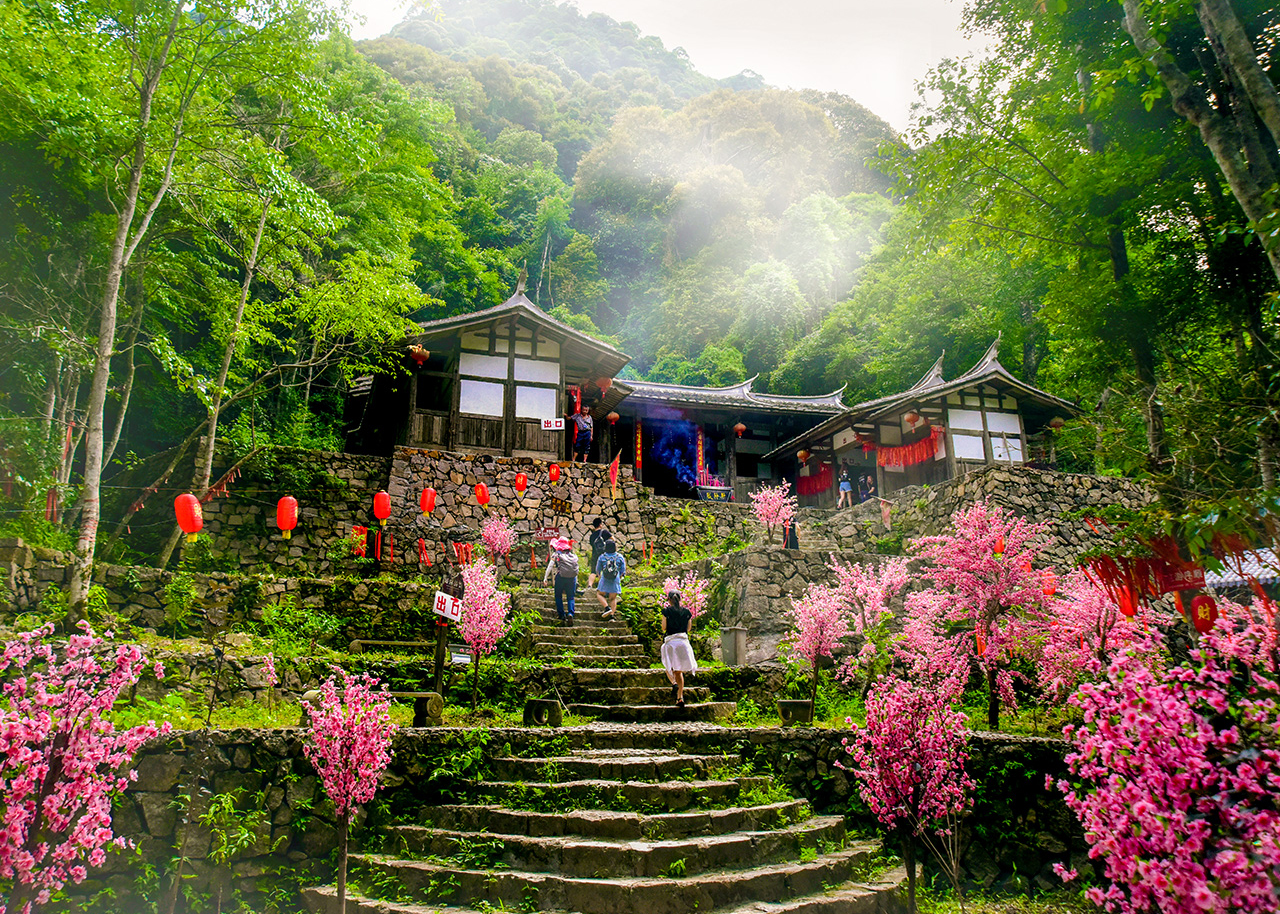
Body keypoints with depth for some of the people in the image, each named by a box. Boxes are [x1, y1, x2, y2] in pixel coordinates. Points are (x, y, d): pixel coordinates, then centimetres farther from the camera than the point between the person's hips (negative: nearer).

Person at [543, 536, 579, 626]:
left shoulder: (556, 554, 6)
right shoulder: (573, 555, 15)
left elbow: (550, 566, 1)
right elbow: (576, 568, 16)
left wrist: (545, 578, 3)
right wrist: (576, 581, 24)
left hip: (561, 577, -3)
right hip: (572, 578, 3)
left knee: (558, 596, 13)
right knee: (570, 597, 10)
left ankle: (562, 616, 7)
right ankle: (570, 614, -13)